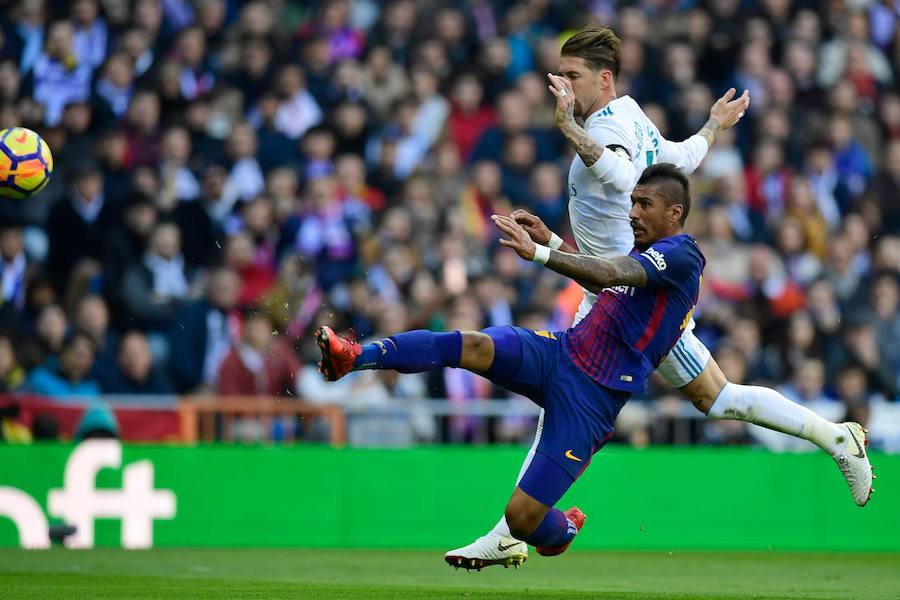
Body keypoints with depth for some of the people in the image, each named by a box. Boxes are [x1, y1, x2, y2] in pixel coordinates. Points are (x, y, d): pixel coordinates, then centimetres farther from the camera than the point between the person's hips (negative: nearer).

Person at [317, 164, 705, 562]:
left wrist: (537, 253, -38)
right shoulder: (643, 253, 19)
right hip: (560, 351, 7)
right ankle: (354, 357, -37)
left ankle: (562, 530, 27)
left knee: (521, 518, -10)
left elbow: (608, 274, -27)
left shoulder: (681, 256, -9)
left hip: (592, 395, -7)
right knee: (474, 346, -25)